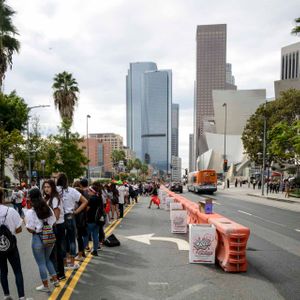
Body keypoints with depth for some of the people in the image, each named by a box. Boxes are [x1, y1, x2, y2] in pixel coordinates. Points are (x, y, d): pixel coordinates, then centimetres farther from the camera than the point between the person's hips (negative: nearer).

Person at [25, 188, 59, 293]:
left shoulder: (30, 212, -14)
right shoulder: (49, 209, 0)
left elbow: (30, 229, -14)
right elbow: (54, 223, 5)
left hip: (38, 239, -5)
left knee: (41, 263, 11)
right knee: (47, 259, 25)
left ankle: (45, 286, 23)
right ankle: (55, 280, 28)